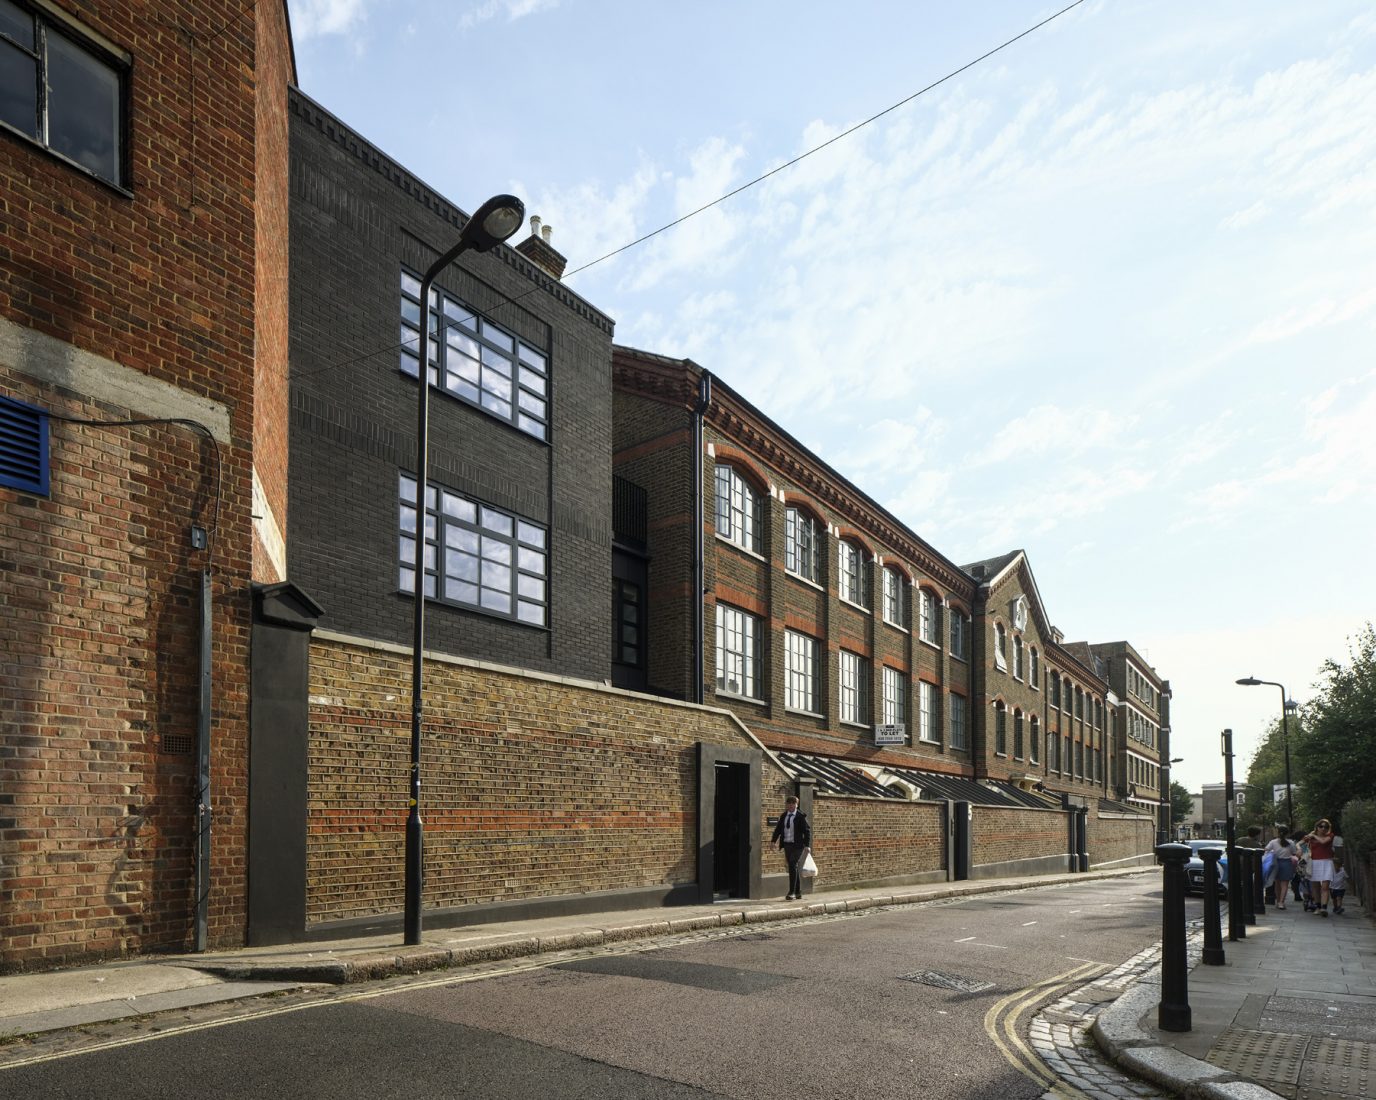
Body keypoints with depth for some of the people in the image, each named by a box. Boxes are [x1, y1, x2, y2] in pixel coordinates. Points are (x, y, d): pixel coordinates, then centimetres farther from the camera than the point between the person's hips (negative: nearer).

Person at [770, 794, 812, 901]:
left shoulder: (801, 816, -6)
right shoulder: (784, 816, 10)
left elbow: (807, 831, -7)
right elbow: (778, 828, 12)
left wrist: (807, 845, -14)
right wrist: (773, 840, -1)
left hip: (797, 845, -6)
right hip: (786, 844, 6)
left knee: (793, 866, -15)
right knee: (793, 868, 10)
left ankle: (792, 892, -13)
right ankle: (798, 892, 18)